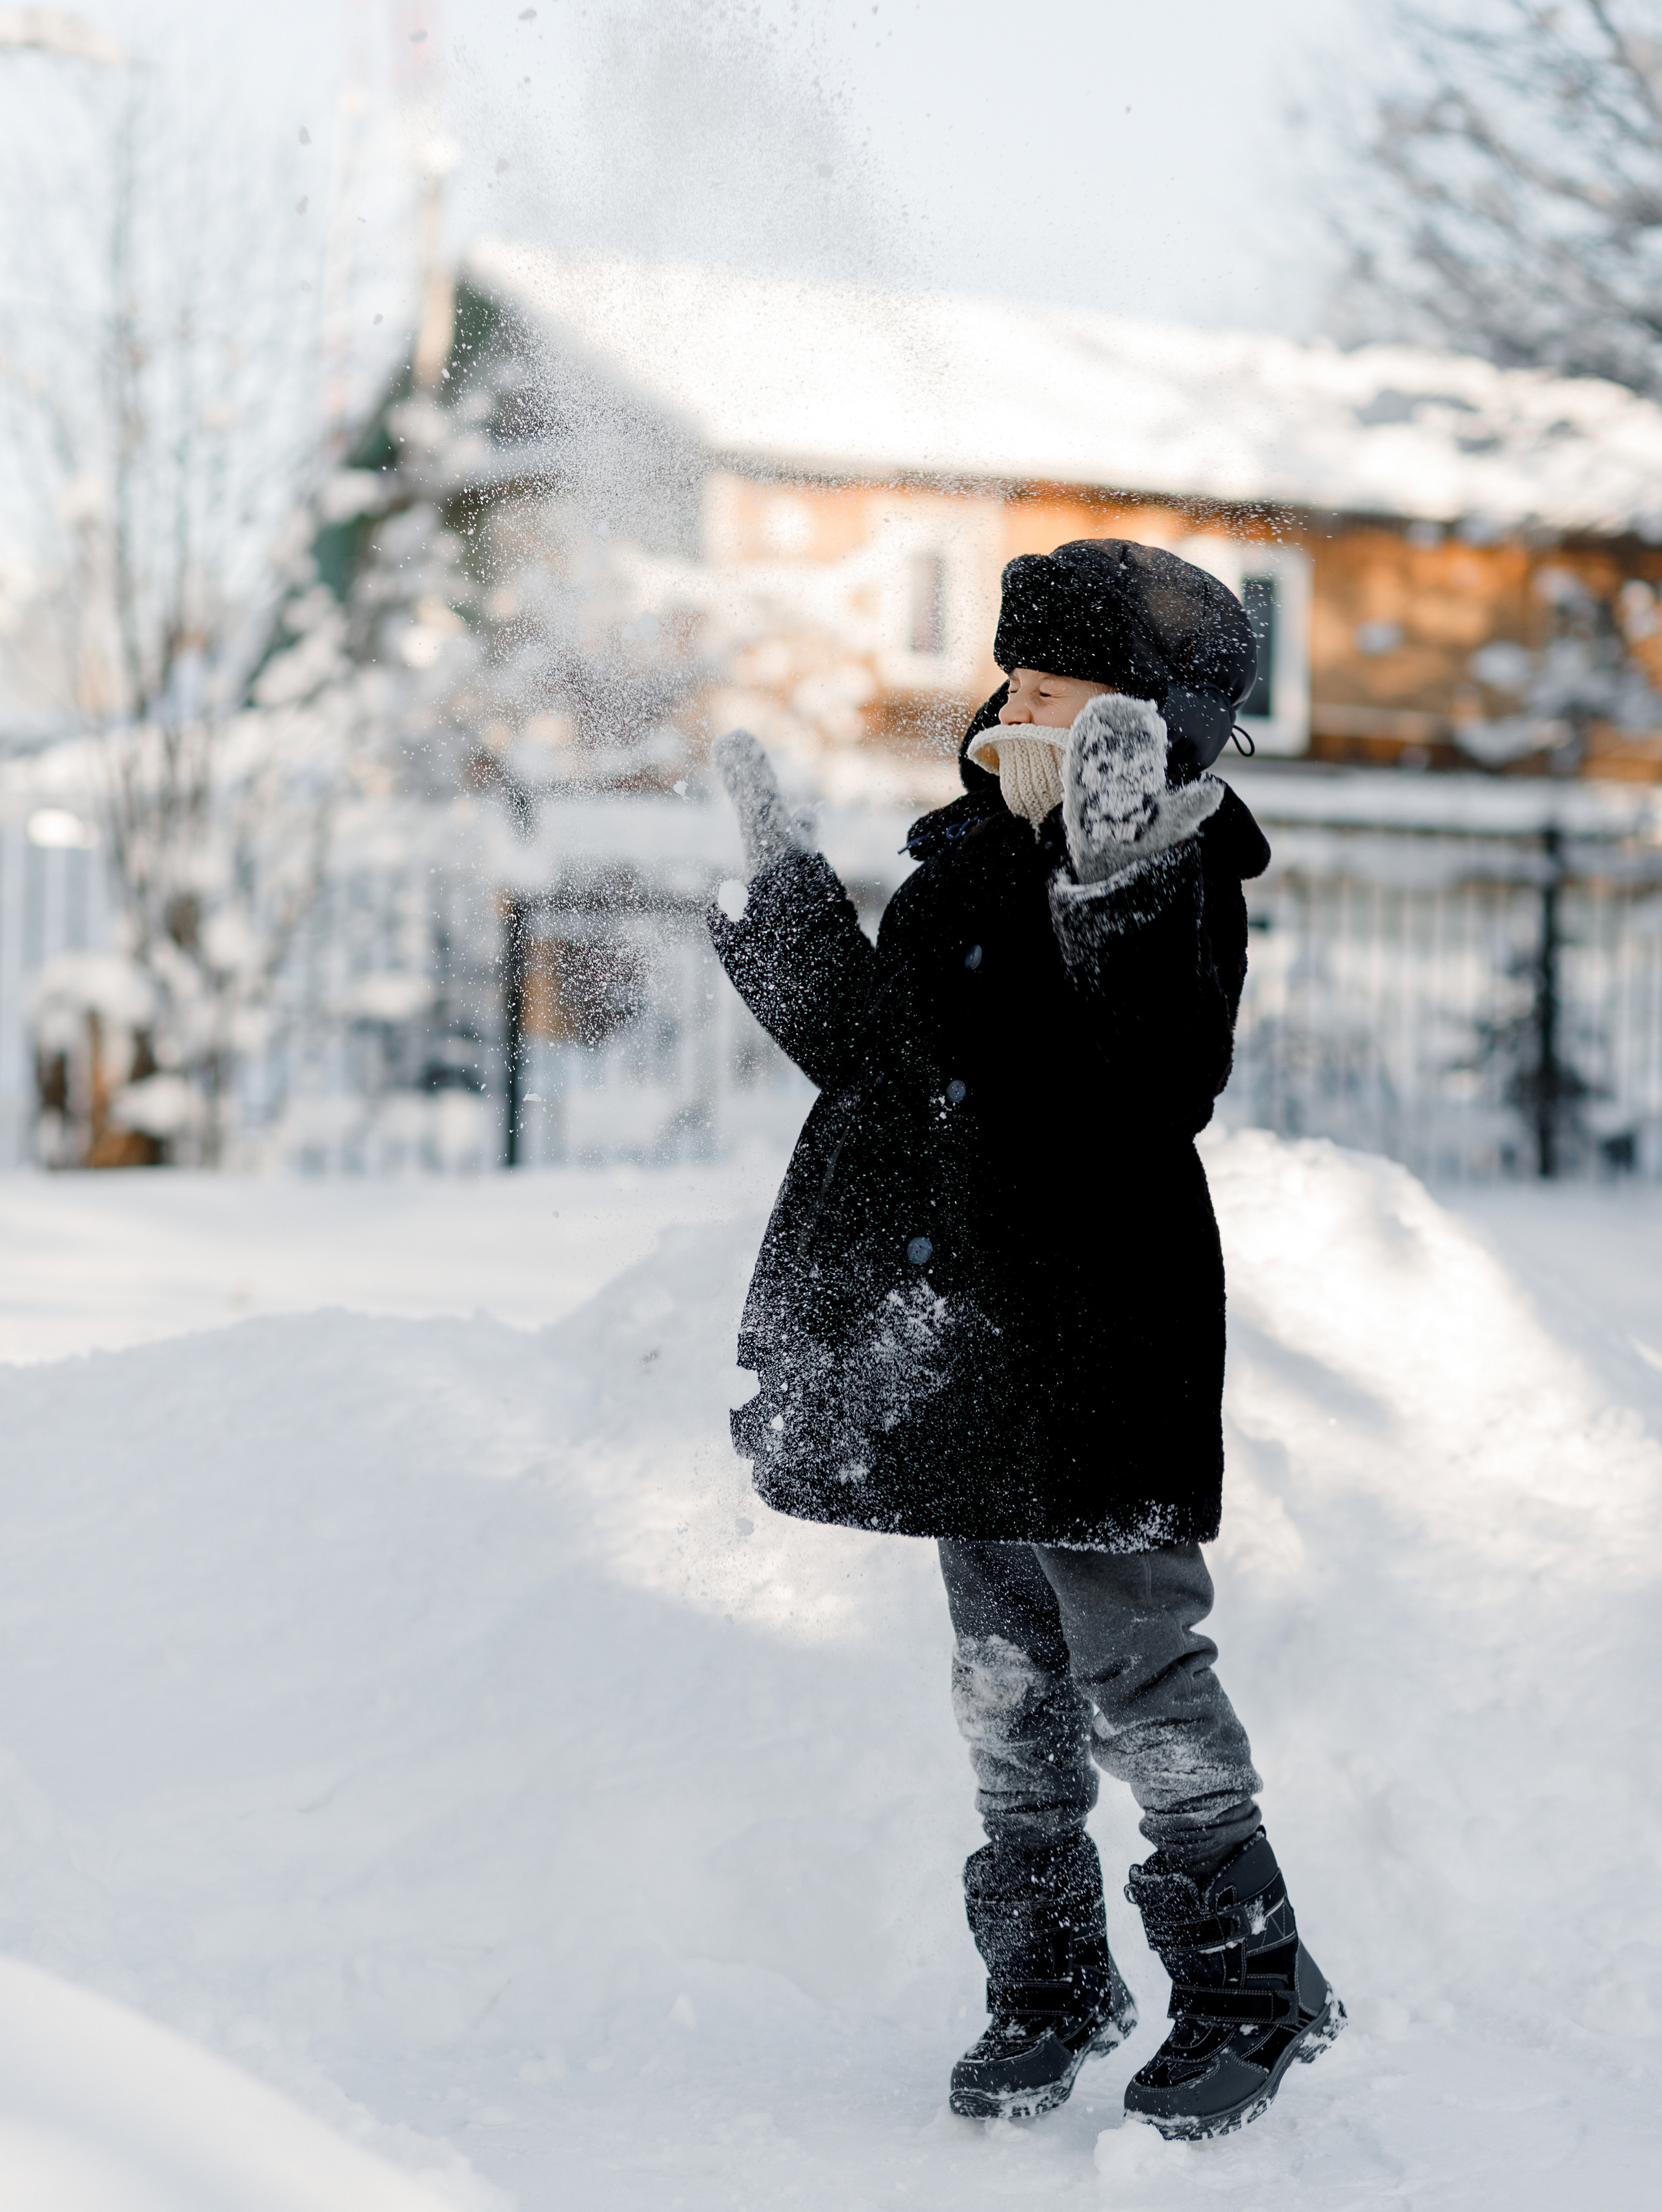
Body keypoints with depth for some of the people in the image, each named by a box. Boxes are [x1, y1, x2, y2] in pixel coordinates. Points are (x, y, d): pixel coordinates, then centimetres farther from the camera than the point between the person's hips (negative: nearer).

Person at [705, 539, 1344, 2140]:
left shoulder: (1175, 883, -11)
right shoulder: (969, 860, 11)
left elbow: (1160, 1090, -26)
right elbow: (880, 1057, 18)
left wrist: (1110, 892, -37)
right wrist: (776, 886, 13)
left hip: (1098, 1348, -8)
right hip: (961, 1335, 8)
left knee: (1140, 1679, -4)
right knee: (1007, 1690, 14)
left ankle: (1248, 1988, 12)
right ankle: (1048, 1982, 27)